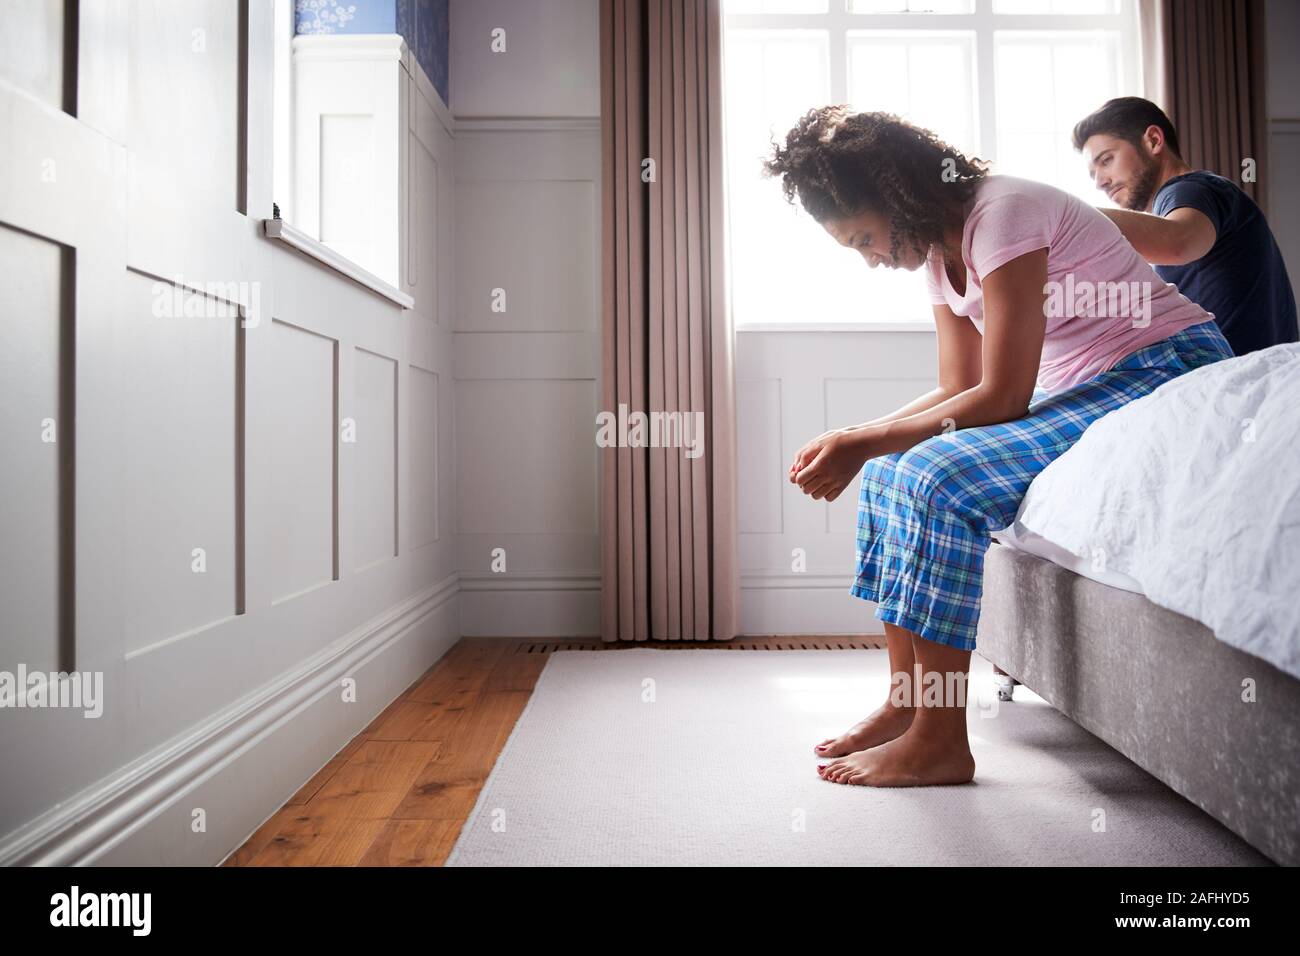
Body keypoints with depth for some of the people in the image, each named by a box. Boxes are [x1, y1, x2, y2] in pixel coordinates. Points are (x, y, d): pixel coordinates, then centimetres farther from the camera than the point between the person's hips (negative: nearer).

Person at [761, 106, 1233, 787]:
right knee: (893, 471, -3)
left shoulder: (1002, 214, -19)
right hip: (1078, 389, 9)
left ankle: (940, 742, -17)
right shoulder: (939, 251, 8)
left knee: (940, 476, -27)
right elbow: (959, 389, 7)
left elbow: (1001, 397, -23)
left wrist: (864, 443, -20)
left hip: (1167, 372, -9)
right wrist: (853, 440, -5)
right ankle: (906, 700, 2)